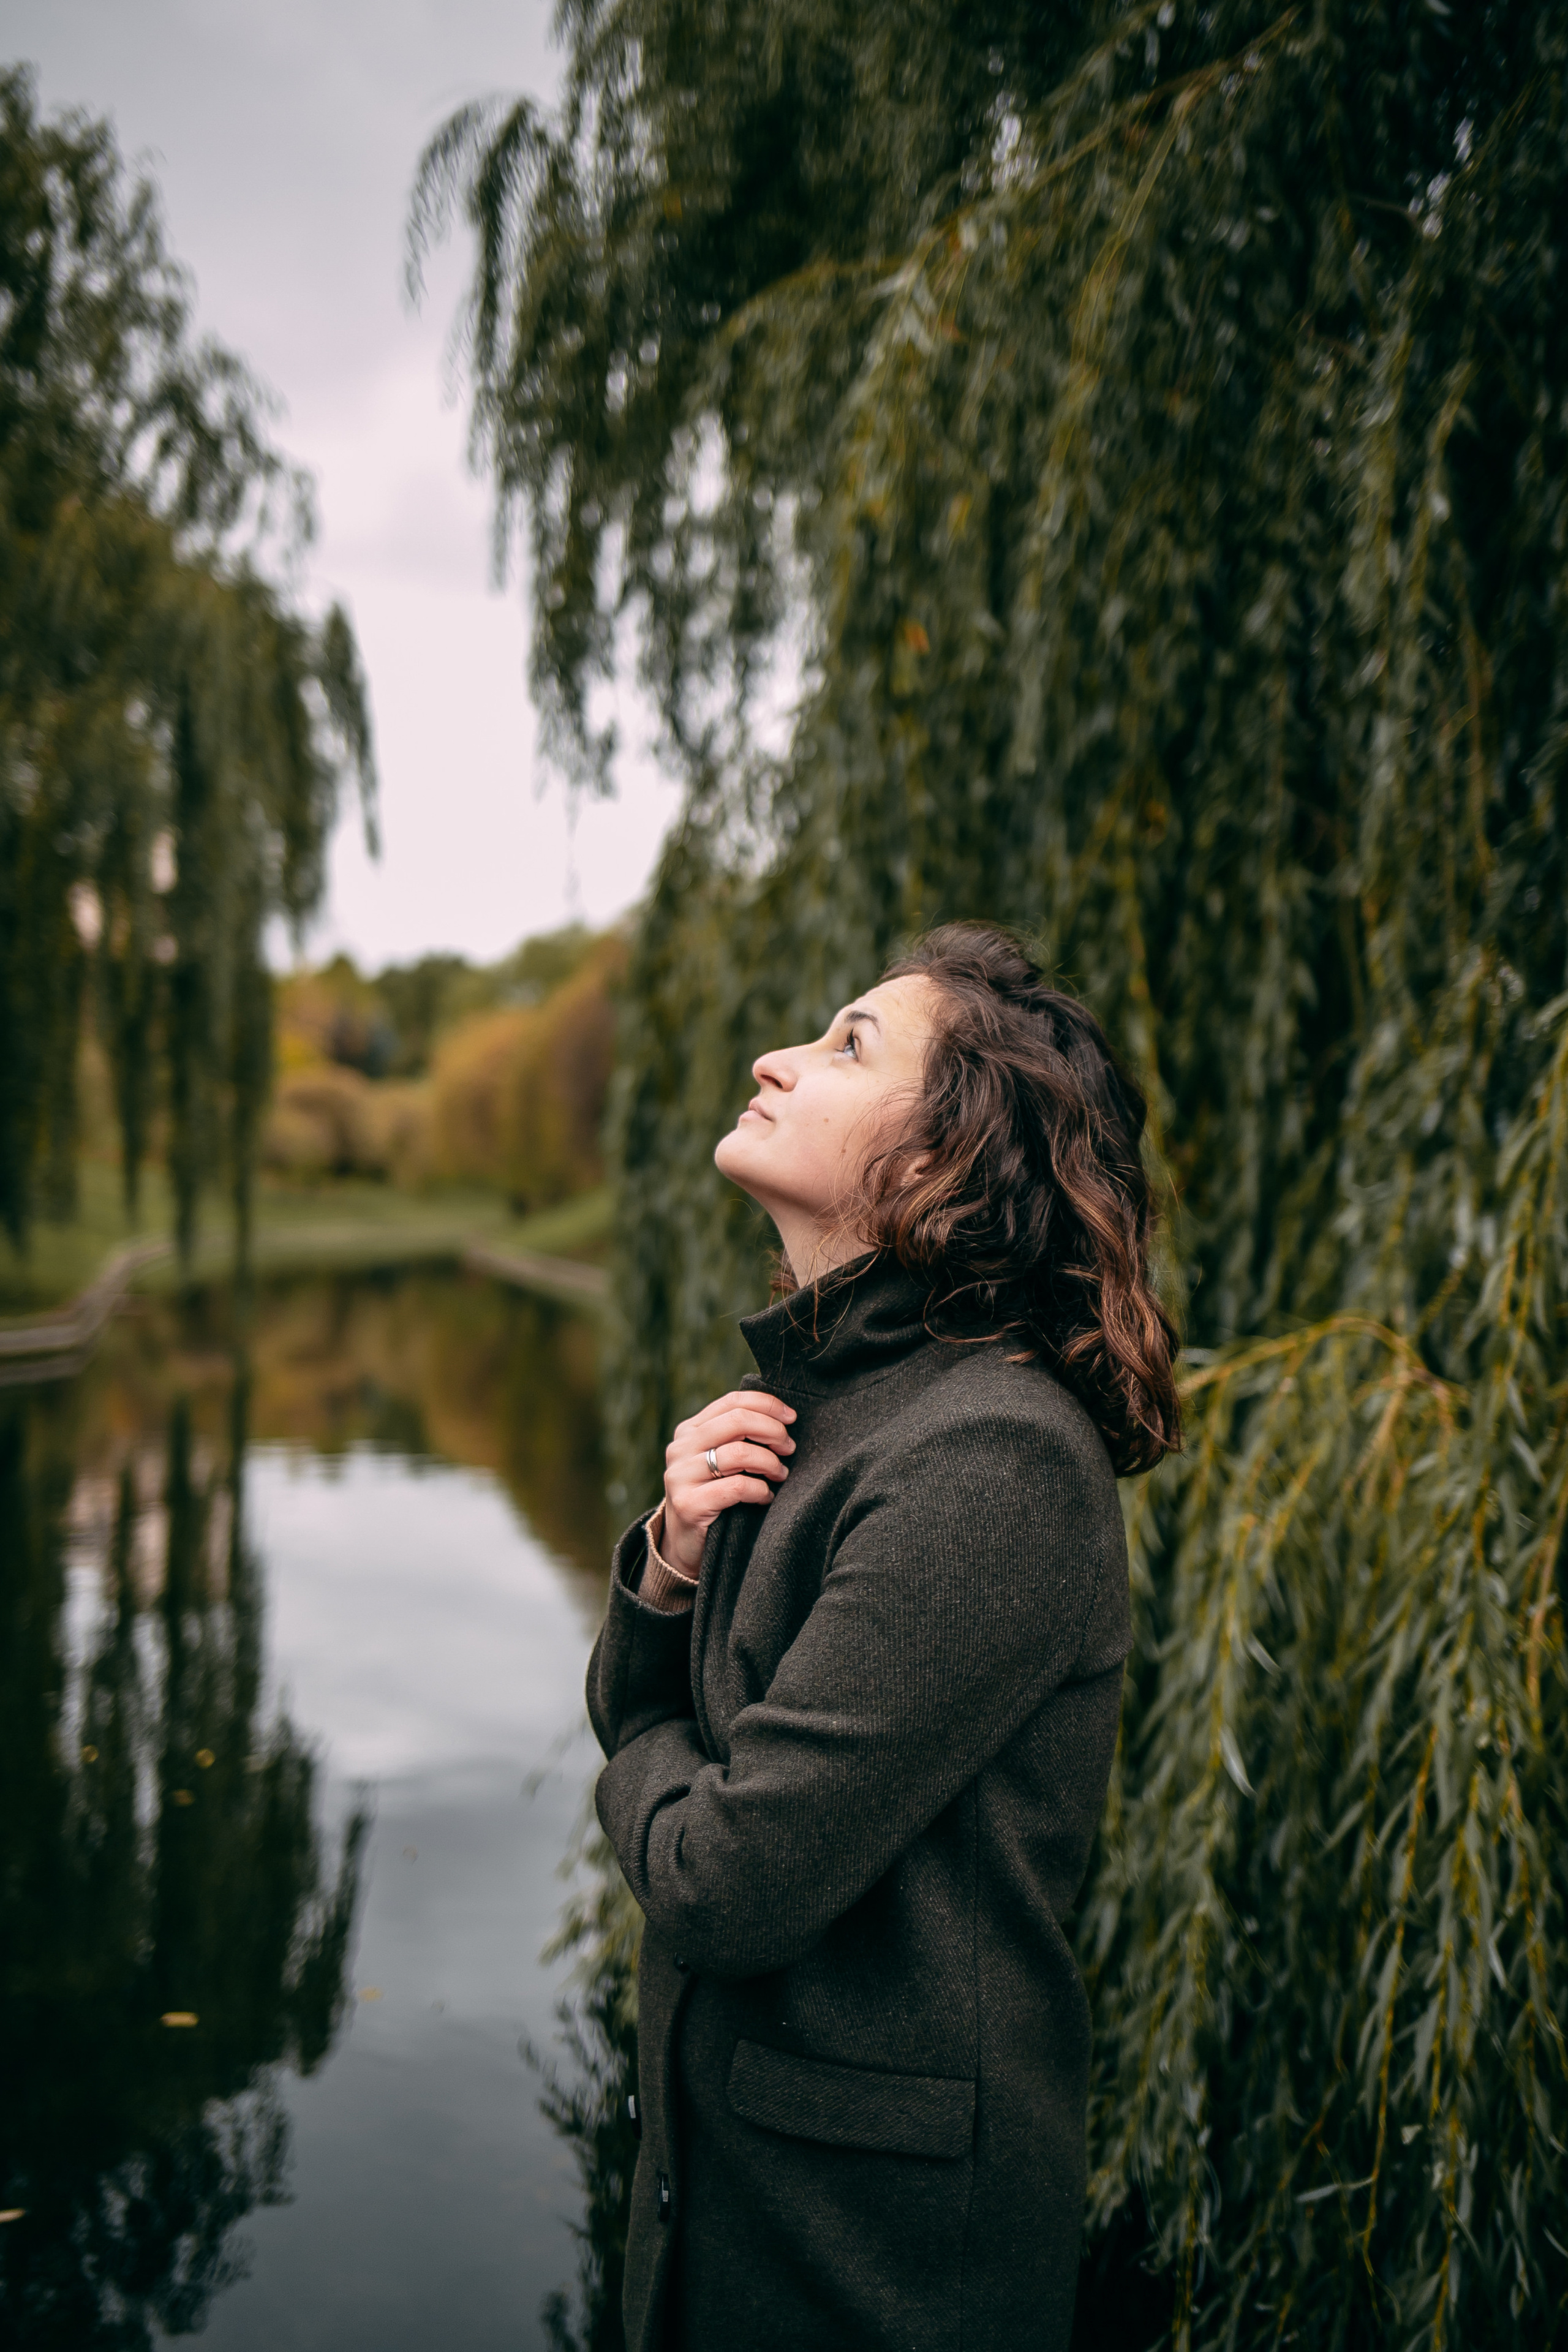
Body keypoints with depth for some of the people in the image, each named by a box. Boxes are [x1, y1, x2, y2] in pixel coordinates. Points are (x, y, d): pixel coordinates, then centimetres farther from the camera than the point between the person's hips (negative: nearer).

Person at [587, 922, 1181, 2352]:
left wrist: (653, 1763, -6)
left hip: (879, 2233, -7)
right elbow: (636, 1720, 8)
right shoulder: (814, 1402, 1)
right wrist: (673, 1561, -12)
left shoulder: (986, 1461, -28)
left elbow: (723, 1886, -27)